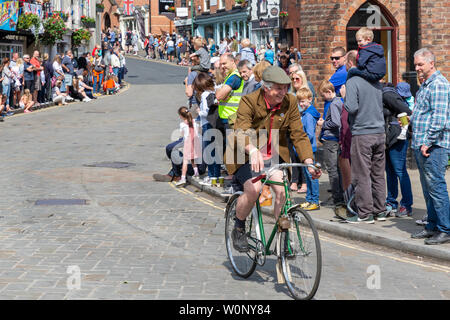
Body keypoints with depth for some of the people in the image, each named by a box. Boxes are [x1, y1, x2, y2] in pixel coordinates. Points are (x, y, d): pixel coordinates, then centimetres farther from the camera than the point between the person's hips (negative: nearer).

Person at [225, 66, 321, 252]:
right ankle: (238, 230, 1)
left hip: (275, 156, 4)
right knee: (253, 189, -26)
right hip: (246, 155, -3)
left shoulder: (290, 103, -6)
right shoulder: (249, 101, -18)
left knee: (283, 190, -20)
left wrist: (309, 162, -21)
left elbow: (299, 135, -6)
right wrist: (253, 151, -53)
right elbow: (241, 131, -32)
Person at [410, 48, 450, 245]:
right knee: (428, 188, 13)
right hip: (421, 146, 10)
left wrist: (428, 142, -21)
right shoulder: (425, 85, 19)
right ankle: (432, 226, 19)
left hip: (434, 147, -10)